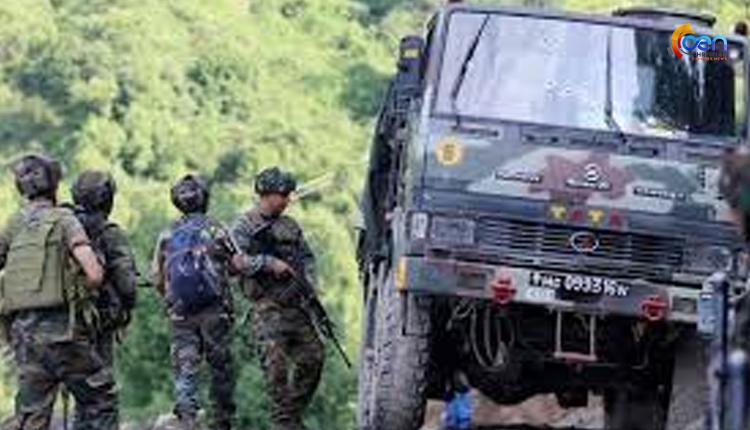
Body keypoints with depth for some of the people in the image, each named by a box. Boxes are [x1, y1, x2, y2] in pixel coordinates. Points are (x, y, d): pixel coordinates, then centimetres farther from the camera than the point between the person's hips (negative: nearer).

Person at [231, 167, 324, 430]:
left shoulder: (290, 226, 18)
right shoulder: (244, 226, 0)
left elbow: (306, 257, 19)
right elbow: (237, 259, -13)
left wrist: (309, 282, 1)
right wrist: (269, 263, -21)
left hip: (296, 303, 6)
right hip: (268, 306, -6)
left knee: (313, 357, 1)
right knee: (276, 363, -12)